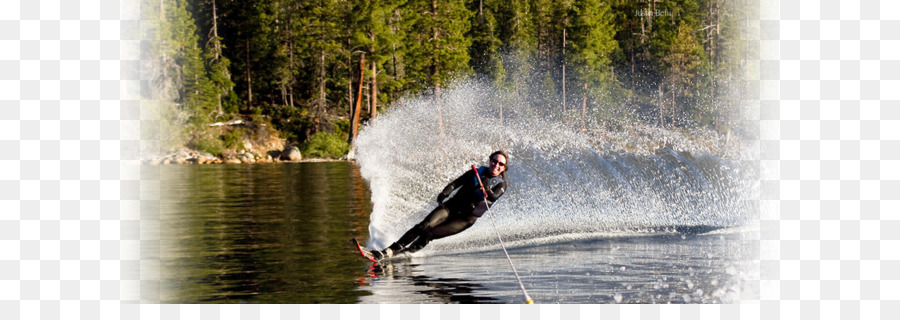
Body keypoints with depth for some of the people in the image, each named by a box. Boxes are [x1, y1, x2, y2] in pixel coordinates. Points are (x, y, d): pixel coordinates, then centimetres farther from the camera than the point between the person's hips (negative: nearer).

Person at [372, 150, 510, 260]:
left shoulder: (501, 184, -2)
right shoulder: (475, 173, 6)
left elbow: (494, 197, -23)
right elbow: (455, 184, 0)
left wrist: (486, 188, -43)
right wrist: (444, 194, -19)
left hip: (465, 219, -2)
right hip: (451, 207, 2)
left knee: (429, 234, -19)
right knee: (423, 226, -20)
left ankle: (407, 252, -2)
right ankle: (389, 250, -21)